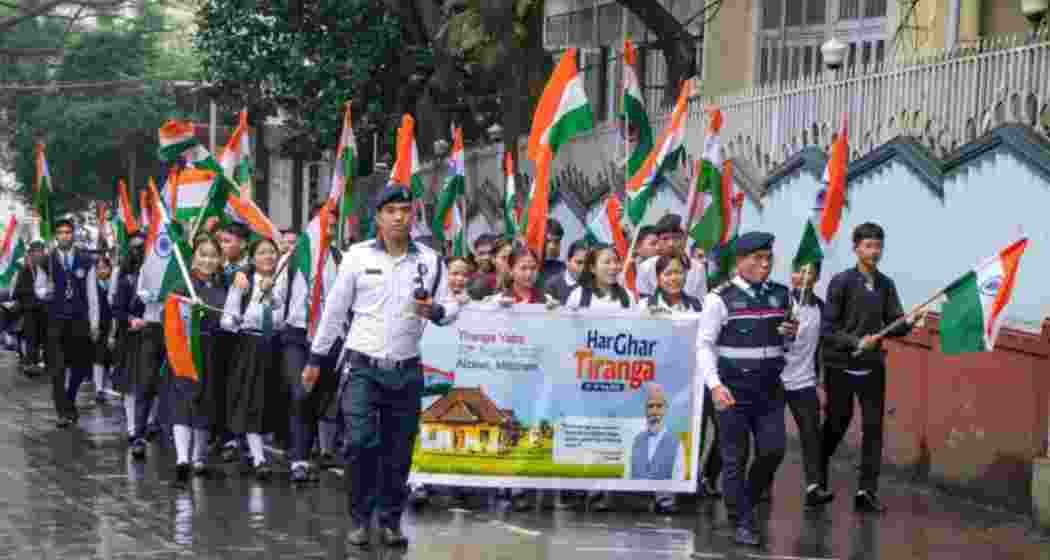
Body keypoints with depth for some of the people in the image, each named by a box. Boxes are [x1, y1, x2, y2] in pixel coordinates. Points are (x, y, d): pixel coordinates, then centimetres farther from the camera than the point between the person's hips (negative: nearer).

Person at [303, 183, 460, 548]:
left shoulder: (430, 260, 4)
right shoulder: (358, 256, 0)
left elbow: (451, 307, 7)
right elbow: (335, 309, 5)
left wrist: (435, 311, -17)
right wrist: (316, 359, 7)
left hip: (407, 371, 2)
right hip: (364, 366, -2)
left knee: (398, 452, 6)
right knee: (360, 444, -11)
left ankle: (391, 520, 19)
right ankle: (360, 519, 3)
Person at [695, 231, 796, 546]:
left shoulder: (781, 295, 7)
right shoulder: (721, 298, -7)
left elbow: (790, 338, 20)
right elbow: (704, 345, -8)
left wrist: (791, 334, -5)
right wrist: (715, 385, -20)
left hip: (770, 388, 4)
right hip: (733, 389, -4)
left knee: (773, 450, 0)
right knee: (735, 458, 1)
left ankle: (746, 499, 26)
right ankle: (742, 523, 11)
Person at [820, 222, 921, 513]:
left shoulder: (886, 285, 5)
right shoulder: (841, 282, -9)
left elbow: (893, 325, 4)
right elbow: (827, 328, -11)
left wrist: (908, 322, -17)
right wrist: (856, 342, -23)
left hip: (873, 366, 3)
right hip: (840, 366, -3)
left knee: (873, 427, -2)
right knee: (837, 423, 10)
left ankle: (867, 491, 0)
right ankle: (818, 475, 32)